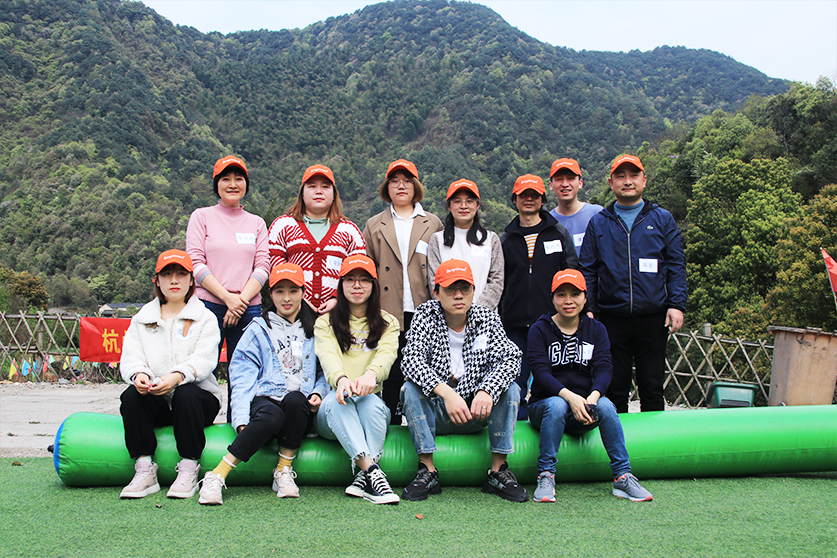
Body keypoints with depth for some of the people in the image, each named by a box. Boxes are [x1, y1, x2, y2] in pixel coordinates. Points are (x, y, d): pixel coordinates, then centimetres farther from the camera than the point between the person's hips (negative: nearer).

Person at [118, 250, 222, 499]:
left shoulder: (205, 318, 8)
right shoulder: (142, 318, 18)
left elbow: (203, 359, -9)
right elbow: (130, 357, 3)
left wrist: (178, 376, -31)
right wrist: (138, 374, -23)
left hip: (199, 396, -2)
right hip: (155, 403, 2)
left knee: (186, 394, -35)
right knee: (132, 395, -28)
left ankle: (188, 471, -24)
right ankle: (144, 471, -23)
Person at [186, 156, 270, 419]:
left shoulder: (256, 223, 15)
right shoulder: (202, 216, 7)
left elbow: (263, 267, 6)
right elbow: (196, 263, -2)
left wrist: (241, 299, -9)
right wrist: (227, 297, -12)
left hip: (248, 309, 2)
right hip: (209, 306, -2)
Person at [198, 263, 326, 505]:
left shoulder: (314, 331, 18)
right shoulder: (258, 329, 12)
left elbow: (325, 371, 20)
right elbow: (243, 377, 2)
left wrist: (318, 393, -4)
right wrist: (242, 419, -13)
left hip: (300, 409, 1)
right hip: (264, 400, -1)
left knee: (295, 398, -35)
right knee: (270, 416, -37)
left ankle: (284, 471, -20)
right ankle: (216, 476, -31)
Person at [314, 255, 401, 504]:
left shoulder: (387, 323, 13)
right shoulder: (325, 322, 11)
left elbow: (387, 352, -10)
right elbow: (328, 355, -11)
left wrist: (371, 374, -36)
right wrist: (340, 379, -37)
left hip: (372, 402, 1)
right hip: (333, 412, 0)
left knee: (372, 402, -34)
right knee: (337, 398, -35)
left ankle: (364, 478, -42)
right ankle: (371, 469, -49)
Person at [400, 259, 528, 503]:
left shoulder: (487, 318, -2)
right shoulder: (425, 315, -8)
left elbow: (510, 357, -14)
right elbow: (412, 360, -22)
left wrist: (487, 391, -34)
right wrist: (447, 393, -37)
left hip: (476, 410, 2)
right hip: (435, 412, -1)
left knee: (510, 389, -21)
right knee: (412, 388, -27)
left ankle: (498, 470, -17)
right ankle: (427, 471, -24)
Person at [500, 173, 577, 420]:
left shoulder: (559, 234, 9)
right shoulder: (506, 239, 12)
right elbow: (498, 282, 13)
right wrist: (497, 320, 7)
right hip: (515, 323, 1)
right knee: (516, 385, 1)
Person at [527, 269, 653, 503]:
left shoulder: (596, 330, 9)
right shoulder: (540, 330, -1)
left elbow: (604, 368, -5)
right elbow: (540, 372, -14)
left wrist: (593, 396, -27)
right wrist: (569, 396, -31)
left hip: (582, 408, 2)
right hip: (544, 404, -2)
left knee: (605, 405, -28)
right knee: (556, 405, -35)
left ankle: (623, 477, -22)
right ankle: (545, 477, -26)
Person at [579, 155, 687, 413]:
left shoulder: (662, 219, 9)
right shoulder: (598, 223, 9)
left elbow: (676, 265, 6)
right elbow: (587, 270, 8)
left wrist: (676, 304, -5)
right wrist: (587, 308, -2)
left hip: (653, 318, 0)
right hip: (612, 319, 0)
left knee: (652, 387, 5)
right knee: (615, 387, 6)